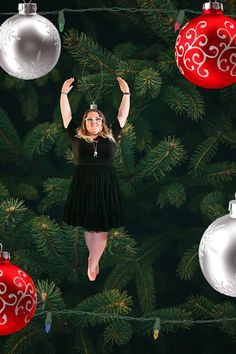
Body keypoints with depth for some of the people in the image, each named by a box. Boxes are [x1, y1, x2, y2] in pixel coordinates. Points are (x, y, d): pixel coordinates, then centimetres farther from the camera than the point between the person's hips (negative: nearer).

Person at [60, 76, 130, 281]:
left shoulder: (110, 136, 7)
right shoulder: (77, 136, 6)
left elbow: (123, 115, 8)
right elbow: (66, 115, 6)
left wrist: (126, 93, 2)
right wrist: (64, 93, 1)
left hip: (106, 186, 0)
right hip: (83, 186, 0)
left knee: (102, 228, -2)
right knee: (89, 226, 7)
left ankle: (93, 263, 5)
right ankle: (94, 258, 24)